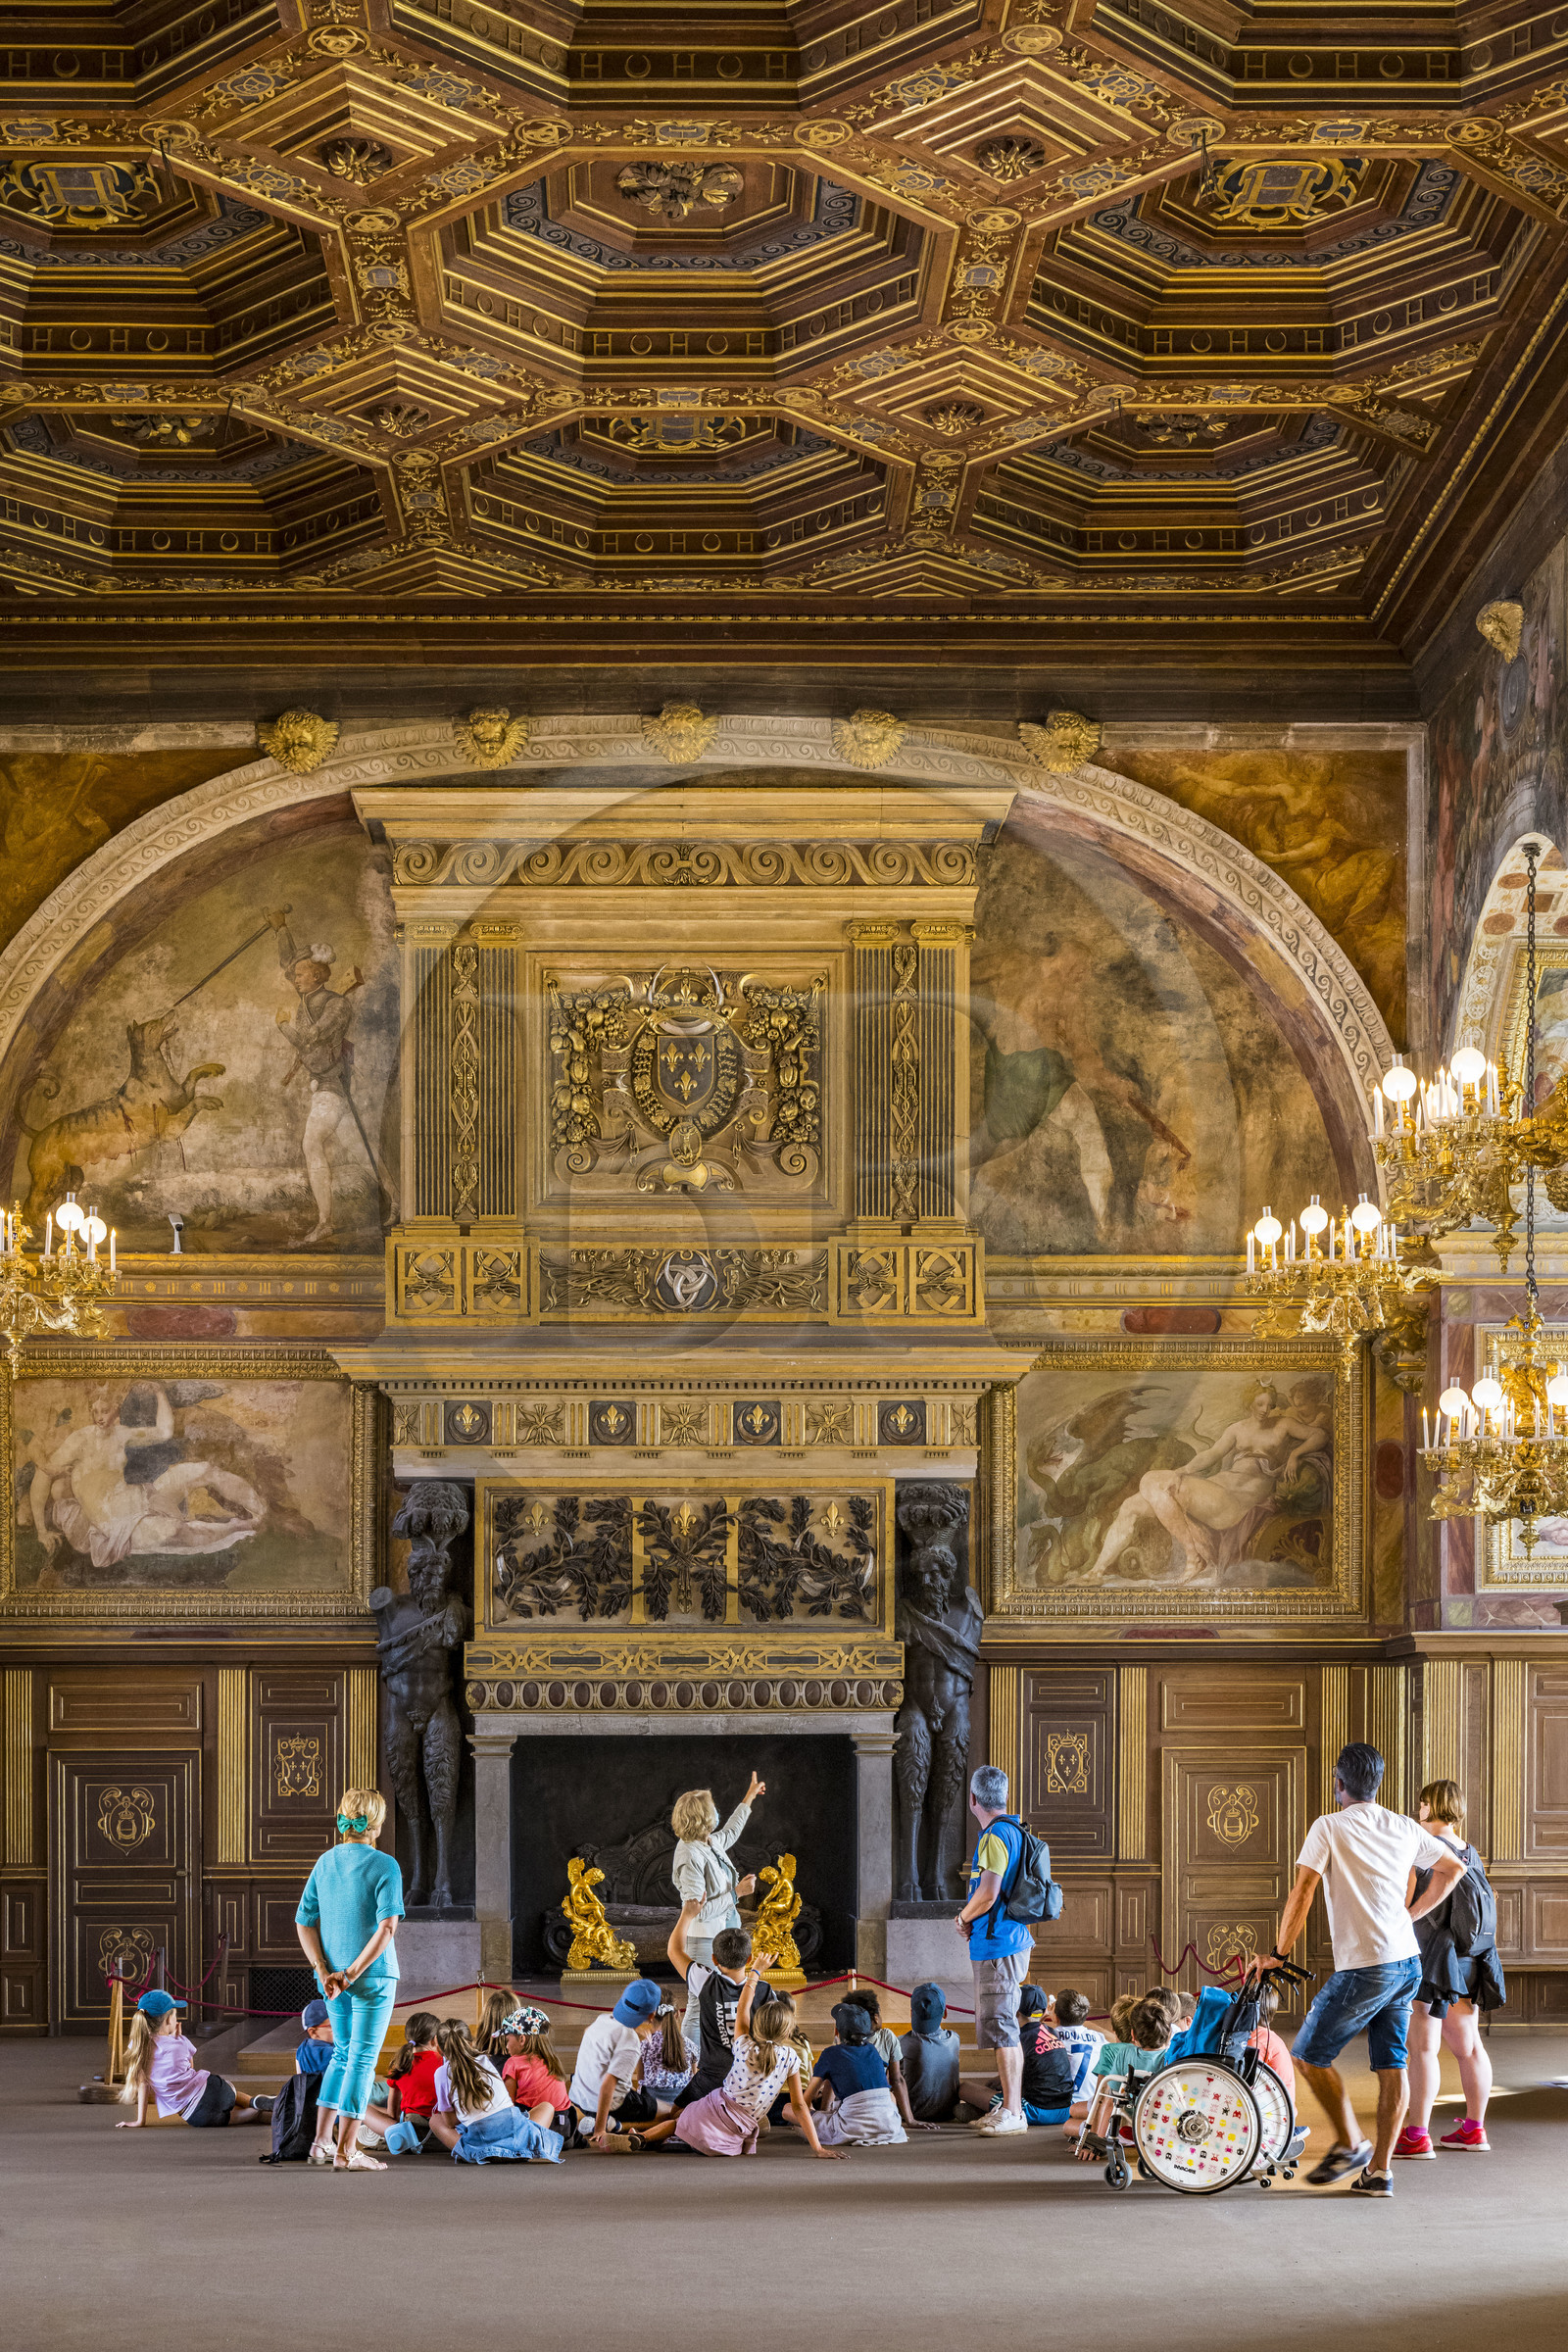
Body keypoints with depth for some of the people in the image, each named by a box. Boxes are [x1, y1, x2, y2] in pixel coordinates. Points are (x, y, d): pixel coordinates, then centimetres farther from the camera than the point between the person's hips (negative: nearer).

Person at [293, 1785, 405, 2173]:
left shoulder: (326, 1862, 7)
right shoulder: (384, 1866, -10)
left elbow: (304, 1922, 3)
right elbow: (387, 1927, -19)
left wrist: (326, 1972, -3)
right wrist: (352, 1973, -18)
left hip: (333, 1979, 6)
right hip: (373, 1978, -6)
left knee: (343, 2054, 20)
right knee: (362, 2059, 1)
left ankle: (321, 2142, 19)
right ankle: (346, 2151, 2)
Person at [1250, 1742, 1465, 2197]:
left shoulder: (1329, 1827, -7)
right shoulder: (1405, 1828, 10)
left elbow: (1303, 1892, -13)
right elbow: (1453, 1869, 22)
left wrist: (1278, 1953, -8)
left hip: (1364, 1967, -6)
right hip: (1408, 1963, 6)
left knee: (1310, 2053, 8)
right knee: (1391, 2065, 8)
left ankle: (1350, 2143, 10)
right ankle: (1379, 2171, 9)